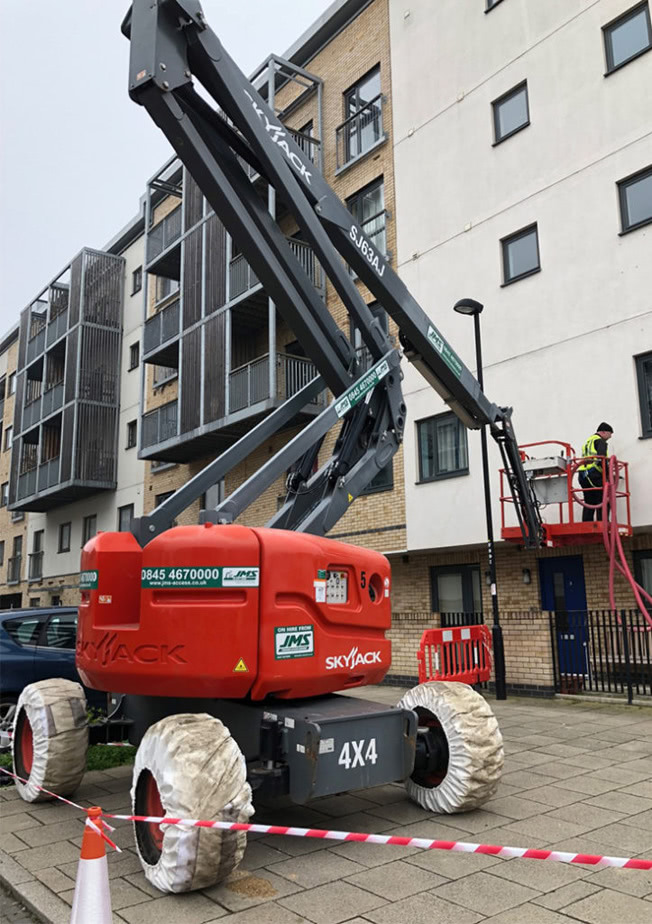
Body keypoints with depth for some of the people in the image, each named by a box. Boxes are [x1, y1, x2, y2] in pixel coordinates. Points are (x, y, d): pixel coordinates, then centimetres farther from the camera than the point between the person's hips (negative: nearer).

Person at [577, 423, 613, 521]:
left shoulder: (588, 441, 26)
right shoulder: (600, 441, -1)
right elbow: (601, 459, -16)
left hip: (582, 474, 8)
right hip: (594, 474, -8)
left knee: (589, 503, 9)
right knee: (602, 502, -6)